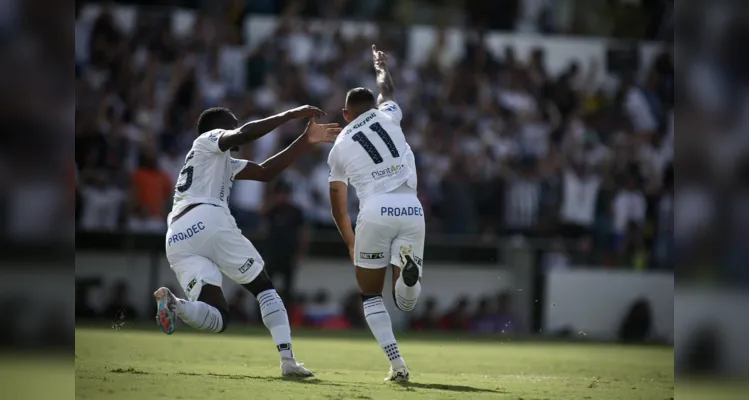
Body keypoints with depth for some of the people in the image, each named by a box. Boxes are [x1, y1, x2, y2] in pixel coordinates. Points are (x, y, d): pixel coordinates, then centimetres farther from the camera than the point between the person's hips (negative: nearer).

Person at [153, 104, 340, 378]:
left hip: (177, 239, 7)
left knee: (217, 320, 0)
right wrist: (290, 115, 1)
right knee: (264, 288, 9)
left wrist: (306, 140, 33)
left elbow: (265, 171, 35)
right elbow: (243, 134, -4)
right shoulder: (209, 140, 17)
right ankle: (288, 360, -4)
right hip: (207, 219, -7)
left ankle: (173, 304, -29)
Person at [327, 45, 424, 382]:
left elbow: (338, 207, 23)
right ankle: (409, 267, -25)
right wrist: (382, 67, 61)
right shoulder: (387, 116, 14)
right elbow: (387, 92, 41)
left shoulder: (339, 147, 15)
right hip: (411, 209, 1)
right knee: (406, 303, 12)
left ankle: (397, 365, -6)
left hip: (375, 212, -1)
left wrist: (351, 244, 36)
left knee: (371, 295, 15)